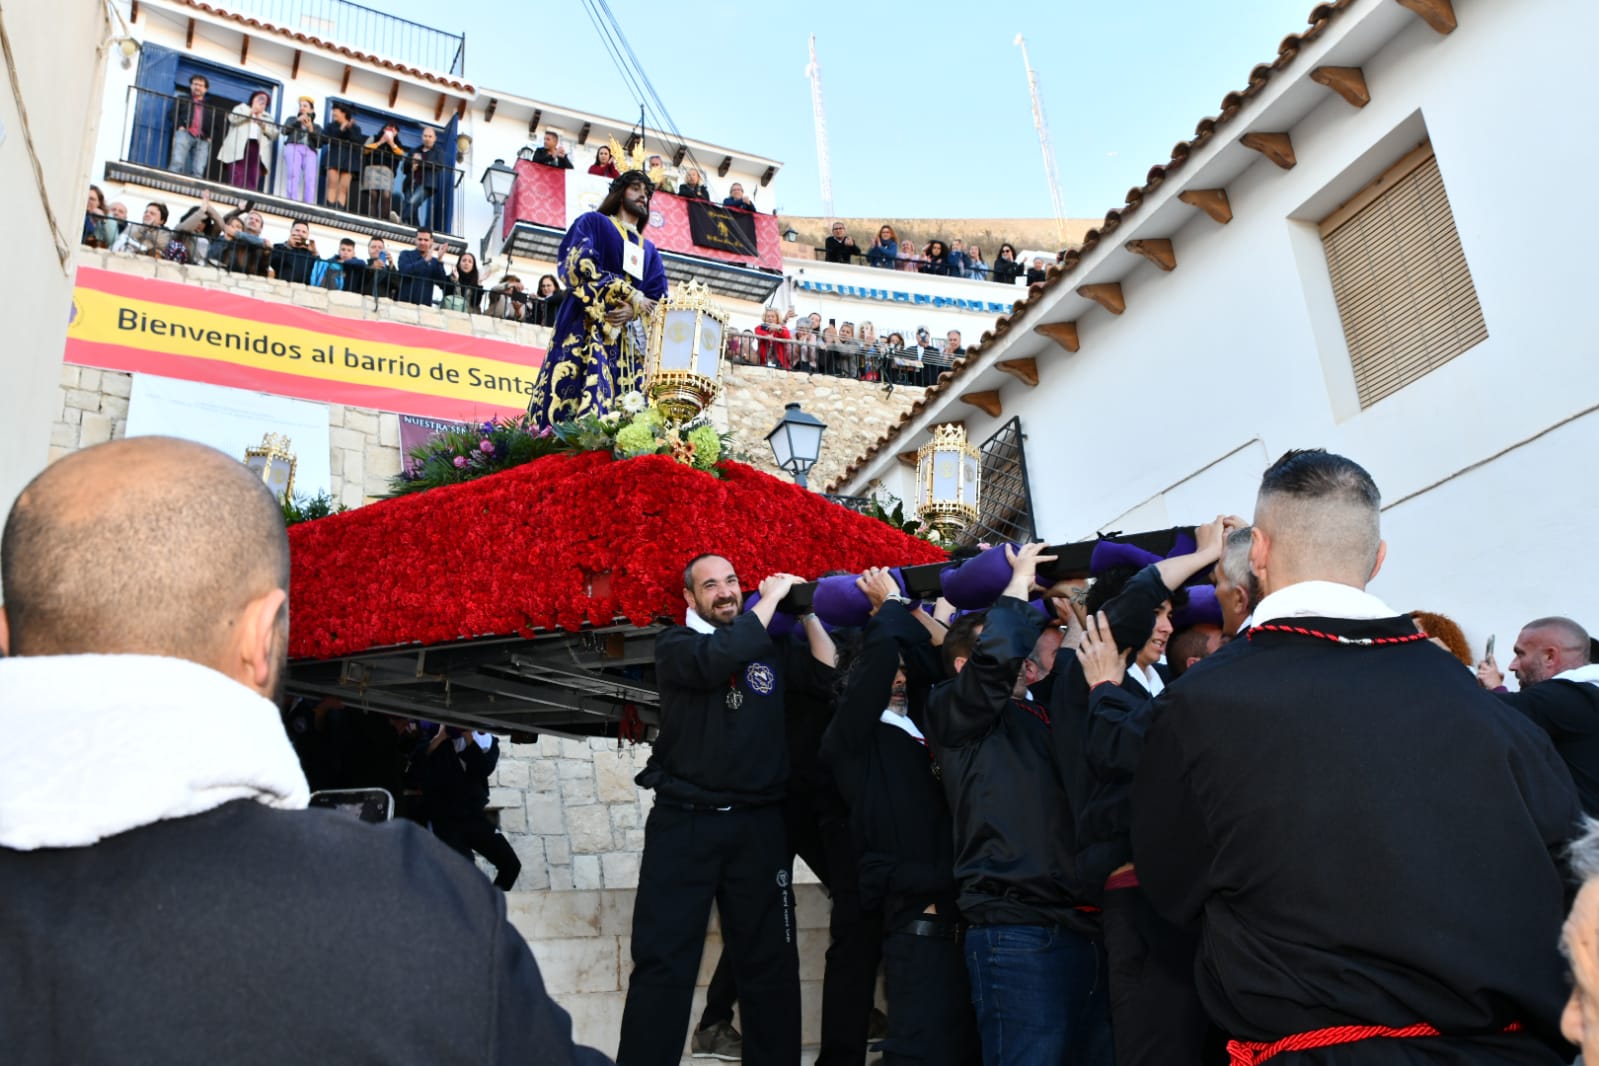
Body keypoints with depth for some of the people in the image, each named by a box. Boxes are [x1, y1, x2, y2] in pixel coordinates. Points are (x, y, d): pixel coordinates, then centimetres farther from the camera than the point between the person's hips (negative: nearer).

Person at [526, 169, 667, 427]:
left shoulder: (649, 249, 26)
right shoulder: (593, 222, 12)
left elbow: (658, 300, 14)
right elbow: (581, 266, -6)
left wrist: (634, 310, -10)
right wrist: (633, 295, -6)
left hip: (628, 337, 5)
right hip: (587, 328, -5)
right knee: (585, 401, -19)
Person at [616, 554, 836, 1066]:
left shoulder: (770, 646, 12)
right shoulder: (675, 644, 1)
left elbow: (829, 676, 6)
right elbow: (718, 660, -20)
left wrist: (806, 612, 1)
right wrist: (771, 597, -13)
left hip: (758, 823, 3)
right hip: (685, 821, -3)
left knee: (770, 962, 10)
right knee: (662, 962, -1)